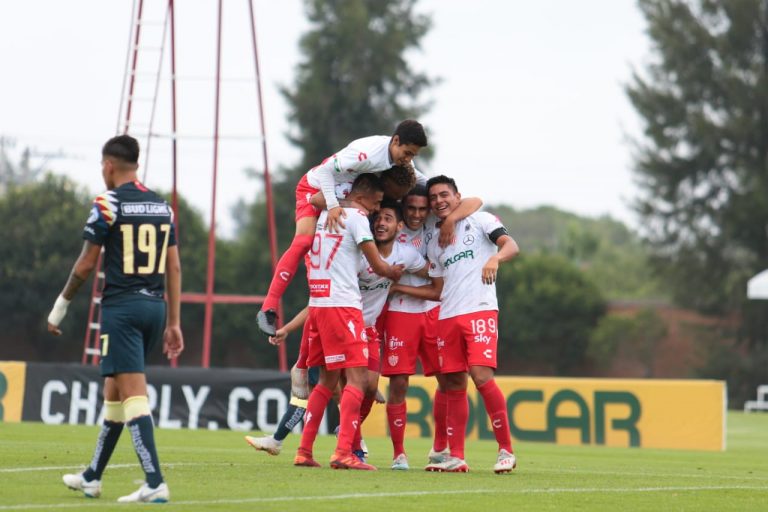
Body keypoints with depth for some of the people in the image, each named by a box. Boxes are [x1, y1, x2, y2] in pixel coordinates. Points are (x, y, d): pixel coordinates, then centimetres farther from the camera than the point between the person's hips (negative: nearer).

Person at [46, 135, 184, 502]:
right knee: (114, 390, 18)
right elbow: (174, 268, 11)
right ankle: (92, 477, 28)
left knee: (133, 394, -10)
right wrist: (173, 323, 14)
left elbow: (86, 265, -6)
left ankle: (155, 484, -21)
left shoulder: (108, 203, -7)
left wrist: (61, 306, 7)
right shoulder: (162, 206, 12)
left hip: (121, 306, -7)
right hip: (154, 306, 7)